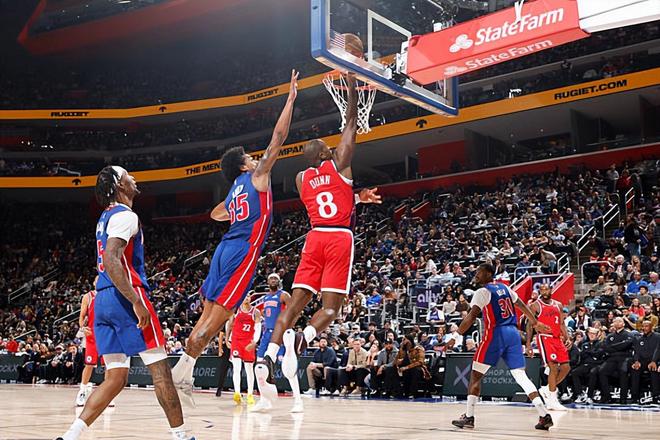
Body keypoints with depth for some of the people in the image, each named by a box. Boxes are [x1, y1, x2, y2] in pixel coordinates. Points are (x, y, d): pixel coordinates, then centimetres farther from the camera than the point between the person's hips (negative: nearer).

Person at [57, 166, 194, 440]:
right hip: (125, 298, -9)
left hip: (103, 300, 9)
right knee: (160, 369, -1)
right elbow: (111, 261, -22)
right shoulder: (125, 216, -9)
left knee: (116, 378, 8)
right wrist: (137, 302, -25)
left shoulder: (106, 217, 21)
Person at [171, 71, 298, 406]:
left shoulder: (235, 192, 22)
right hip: (243, 252, -8)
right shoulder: (257, 177, 2)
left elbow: (216, 214, 43)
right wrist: (291, 98, 5)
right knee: (219, 315, -9)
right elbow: (278, 138, -1)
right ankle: (182, 372, -13)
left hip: (225, 250, 8)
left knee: (209, 314, 8)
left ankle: (183, 376, 7)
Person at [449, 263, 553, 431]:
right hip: (513, 333, 7)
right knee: (521, 376, 4)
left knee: (476, 374, 4)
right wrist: (536, 324, 31)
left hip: (495, 334, -6)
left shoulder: (482, 292, -5)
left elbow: (470, 318, -13)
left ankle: (469, 417, 3)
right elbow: (522, 306, 21)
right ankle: (544, 415, -7)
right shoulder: (504, 288, 16)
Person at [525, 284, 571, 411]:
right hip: (544, 338, -6)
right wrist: (528, 344, -10)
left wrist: (567, 338, 2)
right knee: (554, 367, -15)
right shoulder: (535, 306, -2)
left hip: (558, 339, 6)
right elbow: (530, 325, -3)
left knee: (566, 368, 2)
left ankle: (547, 389, 20)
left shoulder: (558, 305, 14)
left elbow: (562, 324, 15)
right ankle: (552, 401, -9)